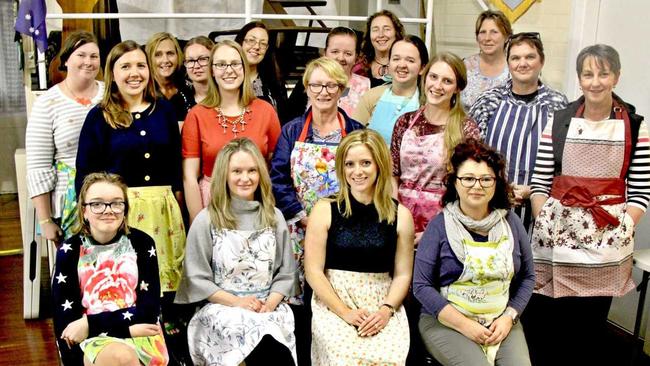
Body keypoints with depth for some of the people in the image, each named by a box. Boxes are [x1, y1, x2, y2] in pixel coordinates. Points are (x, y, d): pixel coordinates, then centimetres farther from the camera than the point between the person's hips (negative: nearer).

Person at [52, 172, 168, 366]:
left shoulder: (142, 243, 2)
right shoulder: (69, 251, 1)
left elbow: (149, 310, -3)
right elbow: (64, 321, -4)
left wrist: (90, 324, -11)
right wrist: (127, 327, -14)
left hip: (140, 331, 1)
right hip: (92, 338, -1)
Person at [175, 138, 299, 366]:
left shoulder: (274, 217, 11)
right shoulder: (206, 220, 2)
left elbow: (286, 272, 11)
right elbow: (197, 278, -1)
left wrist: (270, 303, -8)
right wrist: (236, 302, -12)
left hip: (269, 306, 3)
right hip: (222, 307, -2)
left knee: (273, 346, -33)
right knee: (268, 343, -34)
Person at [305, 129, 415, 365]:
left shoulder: (400, 215, 5)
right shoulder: (325, 210, 0)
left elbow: (403, 274, 6)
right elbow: (313, 271, -2)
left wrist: (386, 310, -11)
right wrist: (345, 312, -11)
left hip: (382, 303, 1)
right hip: (333, 303, -1)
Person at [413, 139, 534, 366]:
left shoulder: (511, 223, 3)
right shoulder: (439, 226, -7)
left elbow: (527, 277, 10)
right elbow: (422, 286, -9)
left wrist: (508, 317, -4)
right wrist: (465, 325, -13)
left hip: (501, 321, 3)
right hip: (445, 322, -3)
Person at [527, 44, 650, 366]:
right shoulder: (559, 121, 5)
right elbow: (539, 182, 4)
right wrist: (543, 224, -7)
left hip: (606, 240, 0)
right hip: (556, 236, 1)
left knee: (592, 321, 9)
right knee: (542, 319, 3)